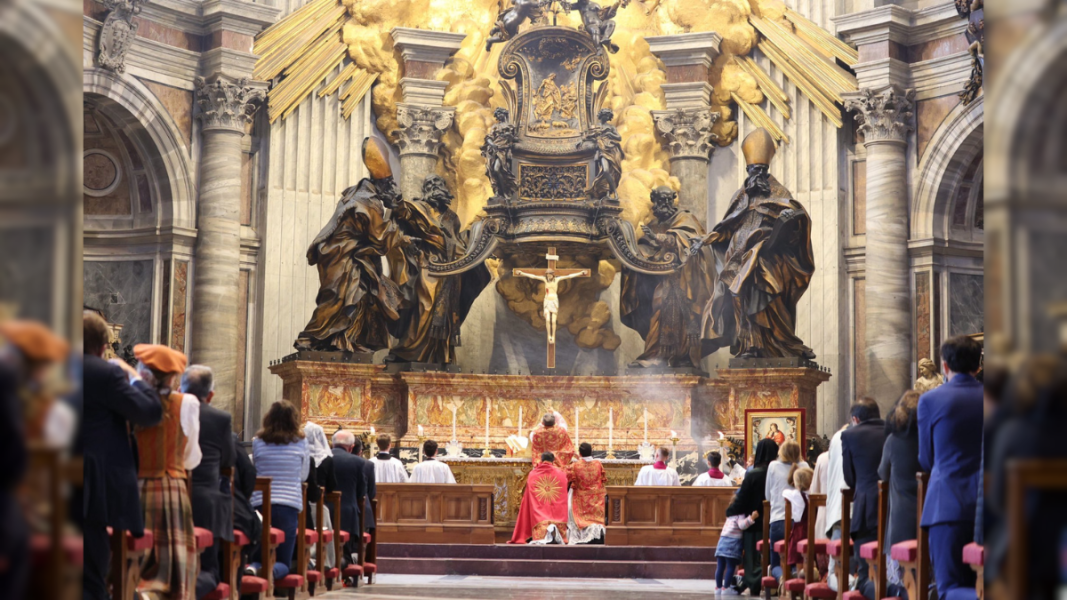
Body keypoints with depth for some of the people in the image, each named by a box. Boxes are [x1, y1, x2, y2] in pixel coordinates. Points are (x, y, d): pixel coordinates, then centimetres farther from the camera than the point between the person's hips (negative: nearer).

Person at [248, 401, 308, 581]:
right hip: (289, 503, -1)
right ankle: (272, 571, -30)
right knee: (283, 562, 6)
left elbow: (253, 471, 14)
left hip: (260, 503, 1)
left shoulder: (258, 441, 1)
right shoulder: (301, 442, 0)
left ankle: (254, 567, -21)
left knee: (258, 556, 15)